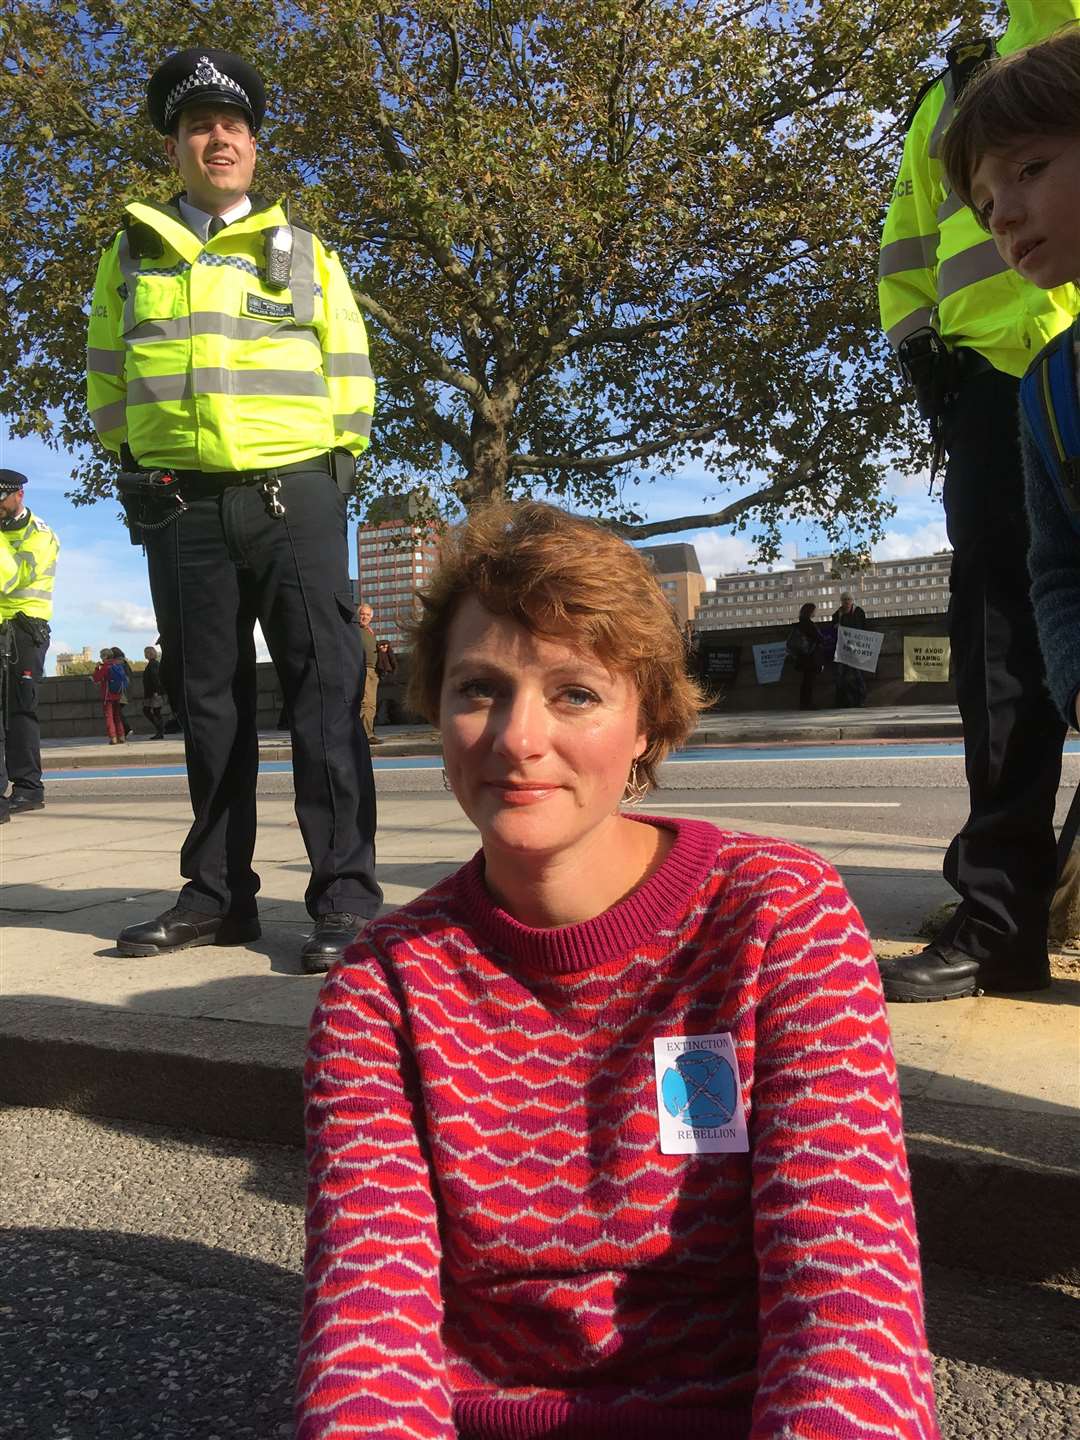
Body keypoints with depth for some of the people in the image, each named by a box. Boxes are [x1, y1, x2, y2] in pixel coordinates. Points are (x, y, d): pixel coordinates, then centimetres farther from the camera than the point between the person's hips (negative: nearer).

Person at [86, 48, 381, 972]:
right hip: (182, 507, 2)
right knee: (208, 699, 4)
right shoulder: (133, 252, 17)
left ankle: (345, 895, -5)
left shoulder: (302, 250, 15)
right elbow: (109, 375, 18)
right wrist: (132, 466, 8)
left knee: (324, 691, -8)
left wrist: (340, 459, 2)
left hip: (295, 498, -2)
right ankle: (219, 894, 13)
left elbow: (349, 367, 11)